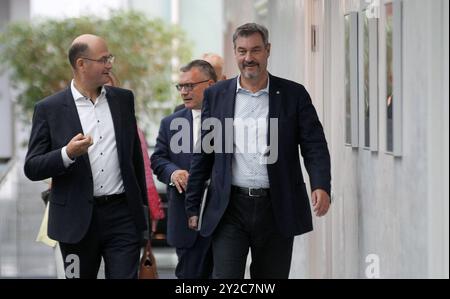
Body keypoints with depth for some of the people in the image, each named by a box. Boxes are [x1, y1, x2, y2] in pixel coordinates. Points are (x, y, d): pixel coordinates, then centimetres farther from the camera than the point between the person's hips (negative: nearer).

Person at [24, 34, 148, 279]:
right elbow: (32, 168, -5)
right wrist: (67, 154, -22)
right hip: (78, 220, -2)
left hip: (122, 214, 2)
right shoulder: (49, 109, -3)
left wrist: (142, 203, 16)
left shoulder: (123, 99, 9)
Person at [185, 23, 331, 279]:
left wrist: (321, 186, -20)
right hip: (230, 208, 0)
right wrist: (193, 207, 10)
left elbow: (315, 146, -1)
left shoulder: (294, 94, 3)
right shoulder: (216, 95, 7)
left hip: (277, 209, 0)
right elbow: (203, 154, 10)